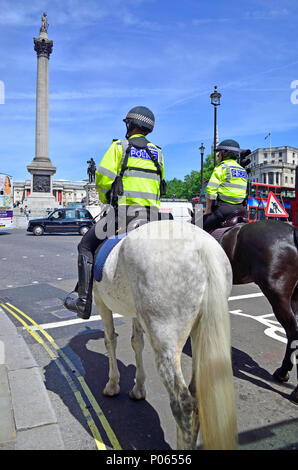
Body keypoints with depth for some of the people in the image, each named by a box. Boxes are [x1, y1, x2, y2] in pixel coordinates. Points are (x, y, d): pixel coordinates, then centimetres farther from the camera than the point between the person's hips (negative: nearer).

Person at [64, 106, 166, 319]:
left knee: (86, 247, 7)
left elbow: (103, 180, -7)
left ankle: (84, 301, 3)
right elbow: (159, 184, 16)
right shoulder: (157, 152, 16)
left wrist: (107, 200, 11)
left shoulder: (119, 146, 1)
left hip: (123, 212, -5)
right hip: (152, 215, 5)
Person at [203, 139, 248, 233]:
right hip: (240, 209, 8)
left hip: (224, 207, -7)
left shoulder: (221, 167, -3)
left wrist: (208, 210, -7)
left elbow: (211, 190, -12)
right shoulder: (243, 170, 21)